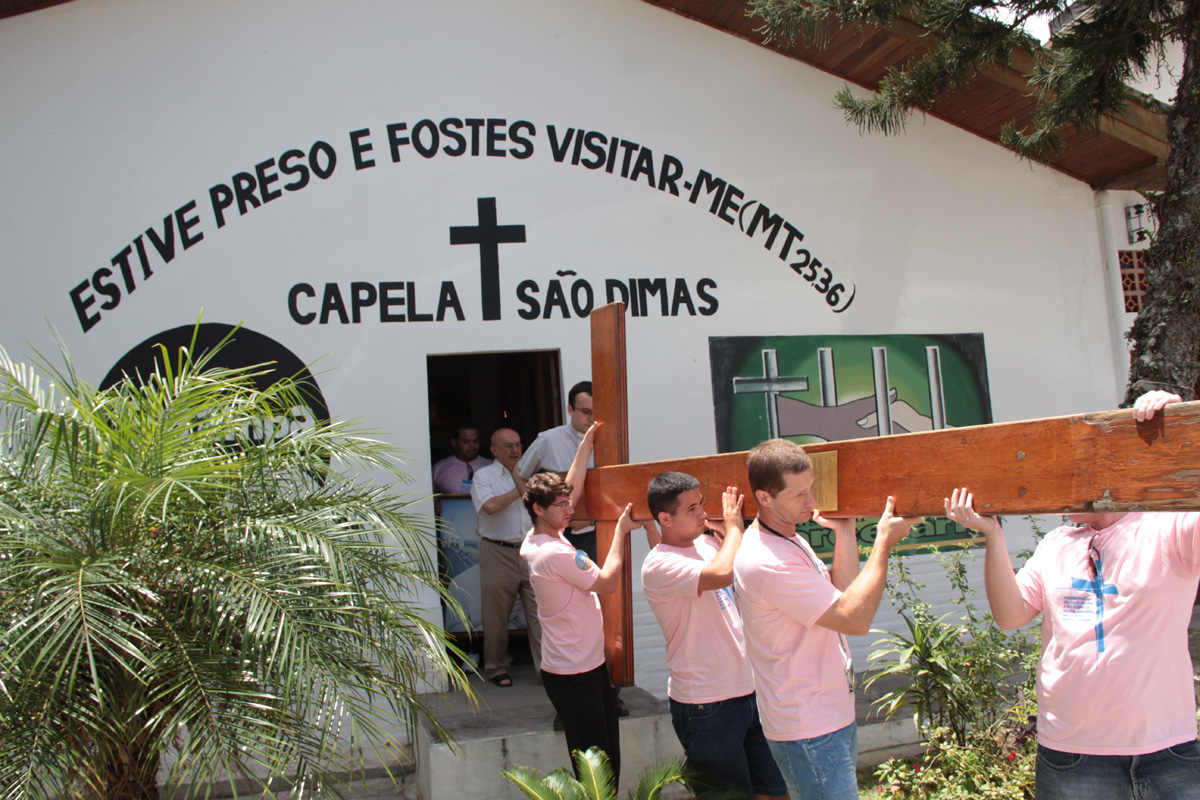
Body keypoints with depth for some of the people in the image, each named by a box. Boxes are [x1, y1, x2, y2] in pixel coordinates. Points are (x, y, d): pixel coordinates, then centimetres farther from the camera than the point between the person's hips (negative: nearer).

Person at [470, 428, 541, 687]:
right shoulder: (483, 476, 1)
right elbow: (490, 505, -17)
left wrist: (518, 476, -1)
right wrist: (519, 490, -5)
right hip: (498, 552, -3)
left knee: (540, 612, -1)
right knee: (496, 615, 5)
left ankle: (547, 667, 4)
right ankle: (496, 669, 20)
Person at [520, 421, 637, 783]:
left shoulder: (535, 541, 5)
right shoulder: (556, 553, -23)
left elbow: (571, 490, 16)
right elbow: (608, 582, -12)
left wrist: (585, 446, 17)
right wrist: (621, 531, -3)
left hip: (589, 668, 10)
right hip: (575, 676, -10)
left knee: (607, 763, 15)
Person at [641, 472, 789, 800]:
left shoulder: (707, 543, 5)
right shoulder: (658, 566, -19)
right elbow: (723, 573, -34)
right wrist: (732, 523, -18)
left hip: (747, 689, 7)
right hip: (707, 708, -7)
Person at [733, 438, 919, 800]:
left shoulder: (789, 539, 9)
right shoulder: (766, 562, -26)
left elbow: (843, 597, 3)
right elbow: (855, 619, -26)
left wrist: (845, 533, -2)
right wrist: (884, 541, -19)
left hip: (834, 716, 10)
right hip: (809, 731, -10)